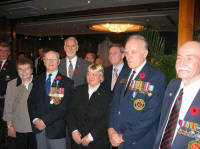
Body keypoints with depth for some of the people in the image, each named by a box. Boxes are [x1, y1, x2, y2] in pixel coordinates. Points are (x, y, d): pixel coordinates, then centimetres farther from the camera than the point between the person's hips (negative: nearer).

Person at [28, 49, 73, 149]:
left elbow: (63, 107, -13)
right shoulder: (38, 80, 10)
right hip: (39, 127, 4)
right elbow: (31, 101, 7)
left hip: (56, 129, -4)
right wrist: (35, 119, -7)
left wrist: (45, 121, -14)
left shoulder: (67, 82, -6)